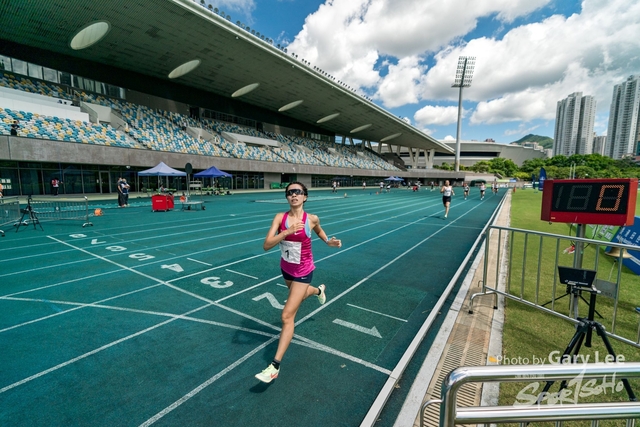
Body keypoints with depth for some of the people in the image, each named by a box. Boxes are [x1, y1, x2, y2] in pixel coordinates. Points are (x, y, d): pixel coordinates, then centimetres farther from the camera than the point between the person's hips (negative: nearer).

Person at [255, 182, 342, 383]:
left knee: (287, 316, -7)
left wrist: (328, 241, -7)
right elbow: (266, 245, -25)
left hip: (303, 271, -4)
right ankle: (318, 290, 67)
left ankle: (275, 366, 5)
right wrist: (287, 231, -37)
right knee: (298, 296, 33)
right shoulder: (280, 217, -15)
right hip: (286, 268, 4)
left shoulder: (312, 219, -17)